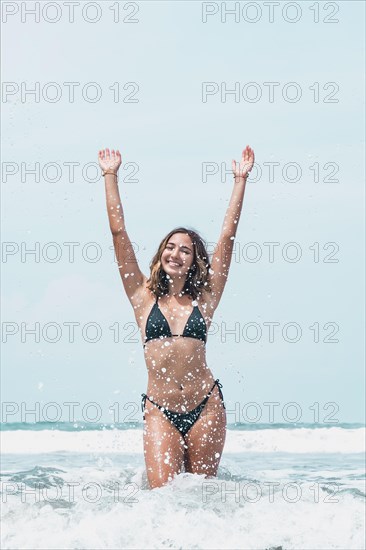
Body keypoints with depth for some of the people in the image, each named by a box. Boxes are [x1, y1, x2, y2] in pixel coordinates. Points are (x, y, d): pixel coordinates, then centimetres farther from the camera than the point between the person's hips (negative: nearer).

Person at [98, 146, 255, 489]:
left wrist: (240, 180, 9)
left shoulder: (204, 299, 8)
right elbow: (118, 232, 7)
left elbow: (228, 236, 8)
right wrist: (110, 176, 8)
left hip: (205, 406, 1)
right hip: (159, 410, -1)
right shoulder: (144, 297, 7)